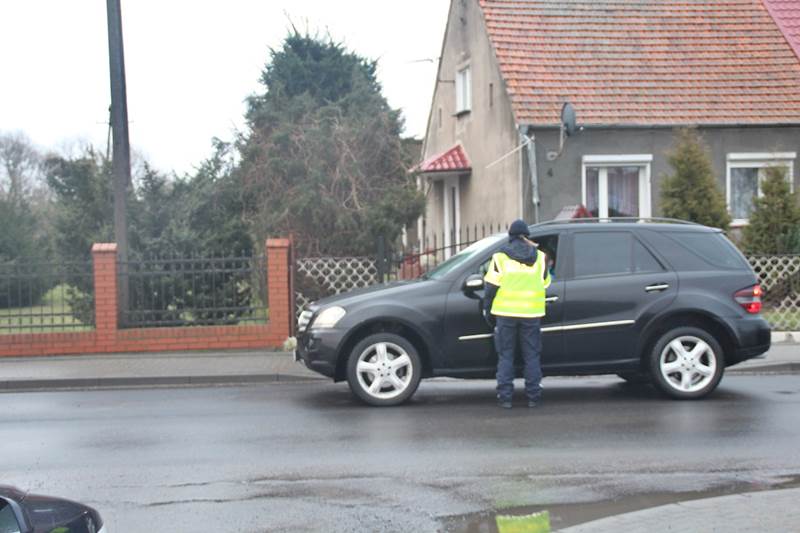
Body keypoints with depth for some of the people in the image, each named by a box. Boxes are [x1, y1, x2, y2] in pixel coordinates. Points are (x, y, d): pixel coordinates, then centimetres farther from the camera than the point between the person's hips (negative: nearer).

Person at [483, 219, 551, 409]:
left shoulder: (500, 257, -2)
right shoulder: (540, 257, 6)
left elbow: (491, 287, -3)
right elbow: (545, 284, 13)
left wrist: (488, 311, 4)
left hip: (505, 314, -1)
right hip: (531, 314, 2)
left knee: (505, 355, 5)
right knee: (532, 356, 8)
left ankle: (505, 396, 2)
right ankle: (533, 396, 7)